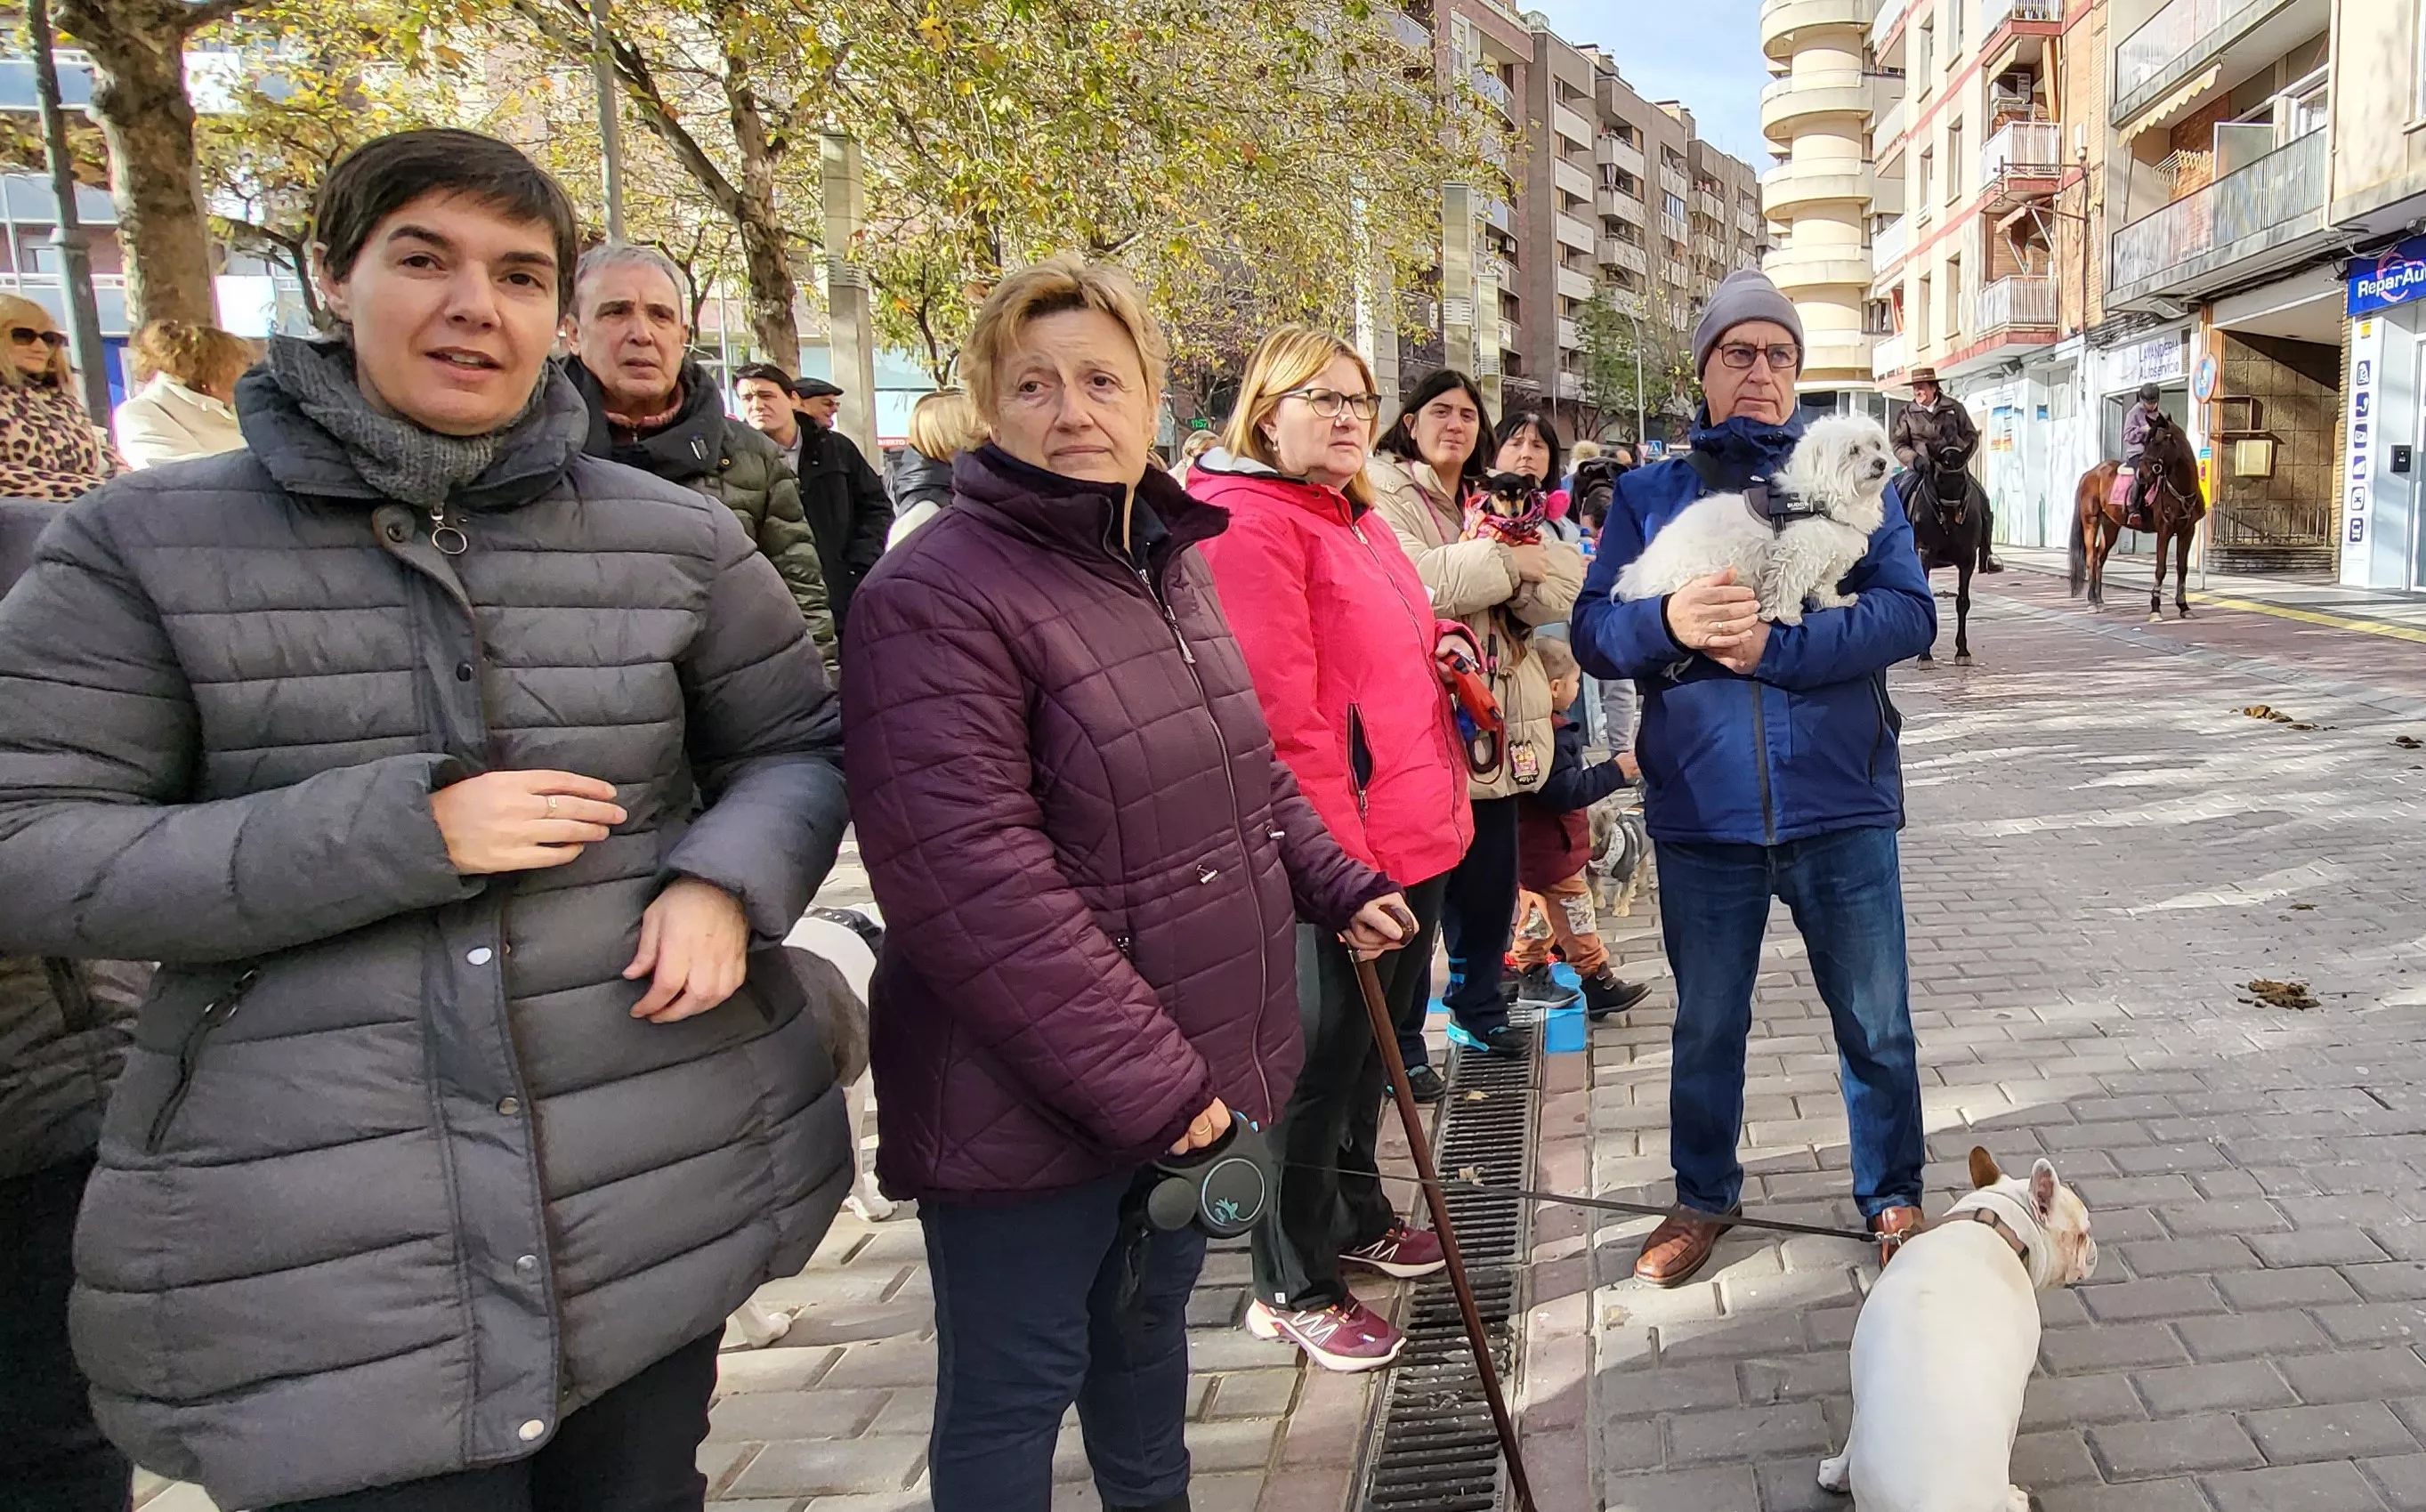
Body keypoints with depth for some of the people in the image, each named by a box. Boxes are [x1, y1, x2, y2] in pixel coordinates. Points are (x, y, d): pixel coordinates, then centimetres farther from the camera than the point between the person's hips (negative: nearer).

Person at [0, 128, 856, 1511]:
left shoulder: (676, 539, 2)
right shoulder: (151, 545, -3)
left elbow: (800, 744, 12)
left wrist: (724, 878, -10)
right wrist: (391, 833, -18)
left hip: (667, 1184, 3)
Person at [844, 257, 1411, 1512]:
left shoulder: (1170, 562, 8)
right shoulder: (937, 596, -20)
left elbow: (1245, 766, 22)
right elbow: (973, 885, -27)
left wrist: (1337, 886, 12)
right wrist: (1147, 1082, -24)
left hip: (1195, 1078, 8)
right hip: (1032, 1110, -8)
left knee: (1147, 1328, 27)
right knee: (1014, 1393, 10)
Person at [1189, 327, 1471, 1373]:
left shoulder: (1355, 521, 15)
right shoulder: (1250, 524, -16)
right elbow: (1282, 711, -21)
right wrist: (1341, 860, -21)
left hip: (1410, 836, 10)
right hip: (1335, 855, -9)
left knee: (1374, 1042, 21)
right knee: (1317, 1061, 3)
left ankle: (1355, 1218, 41)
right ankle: (1294, 1287, 20)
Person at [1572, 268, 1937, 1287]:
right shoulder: (1647, 494, 6)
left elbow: (1908, 613, -9)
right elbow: (1592, 631, -2)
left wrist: (1772, 647, -22)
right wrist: (1670, 624, -23)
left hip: (1840, 806, 0)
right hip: (1702, 814, 1)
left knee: (1876, 1023, 13)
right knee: (1707, 1025, 16)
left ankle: (1892, 1196, 35)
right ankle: (1704, 1197, 36)